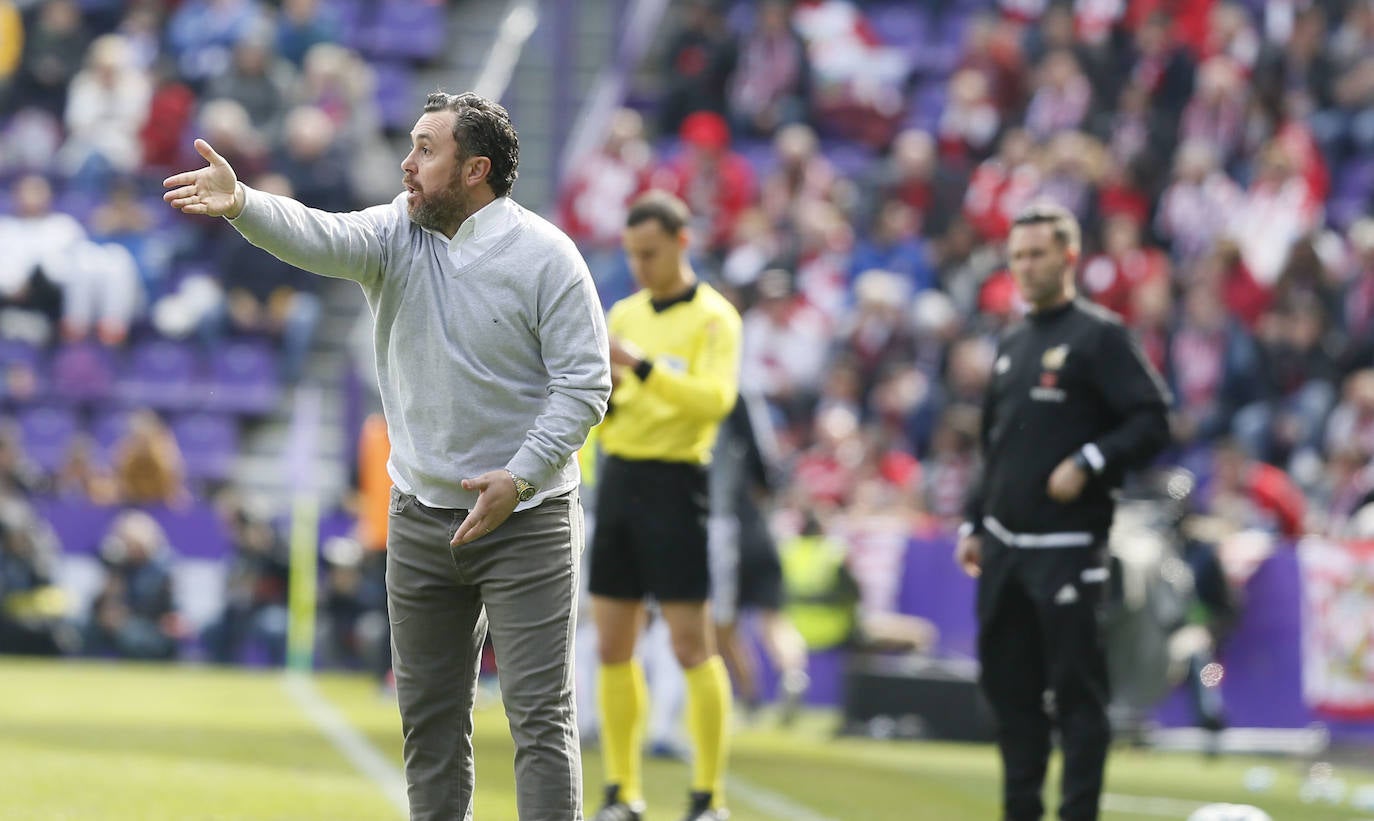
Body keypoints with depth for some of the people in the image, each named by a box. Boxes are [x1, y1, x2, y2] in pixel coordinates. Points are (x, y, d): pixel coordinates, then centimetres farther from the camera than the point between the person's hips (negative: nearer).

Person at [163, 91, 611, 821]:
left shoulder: (545, 255, -10)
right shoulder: (396, 234, 2)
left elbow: (585, 383, -10)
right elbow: (318, 238, -17)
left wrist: (520, 476, -19)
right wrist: (241, 206, -37)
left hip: (526, 517, -5)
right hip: (421, 512, 5)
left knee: (540, 712, -7)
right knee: (427, 712, 10)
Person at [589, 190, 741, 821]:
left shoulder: (712, 318, -5)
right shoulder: (625, 314, 15)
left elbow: (716, 397, -20)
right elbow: (601, 412, 16)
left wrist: (644, 368, -28)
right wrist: (602, 390, -6)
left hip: (675, 481, -6)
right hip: (618, 478, 6)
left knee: (692, 646, -6)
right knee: (613, 648, 5)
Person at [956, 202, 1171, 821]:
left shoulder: (1100, 336, -5)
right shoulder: (1012, 345, 17)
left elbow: (1151, 422, -11)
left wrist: (1089, 464, -20)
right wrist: (974, 525, 20)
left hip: (1068, 548, -7)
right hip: (1004, 547, 7)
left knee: (1076, 687, -6)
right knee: (1007, 680, 10)